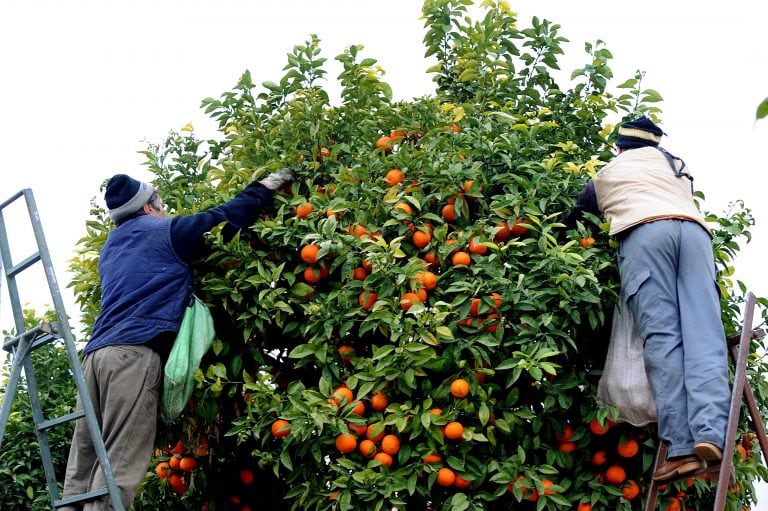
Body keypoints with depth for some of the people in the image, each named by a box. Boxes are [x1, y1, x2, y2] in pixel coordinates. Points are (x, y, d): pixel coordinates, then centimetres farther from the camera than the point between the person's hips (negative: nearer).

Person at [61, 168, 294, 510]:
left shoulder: (111, 247, 29)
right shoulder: (163, 230, 8)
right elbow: (226, 218, 10)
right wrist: (265, 187, 25)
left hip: (96, 351, 8)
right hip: (134, 350, -7)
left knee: (83, 465, 4)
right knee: (118, 465, -12)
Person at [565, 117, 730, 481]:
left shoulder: (609, 171, 31)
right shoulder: (677, 167, 37)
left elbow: (575, 215, 40)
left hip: (645, 231, -3)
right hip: (694, 230, 3)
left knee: (662, 338, -13)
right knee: (704, 336, -11)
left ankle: (682, 447, -25)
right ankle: (711, 435, -31)